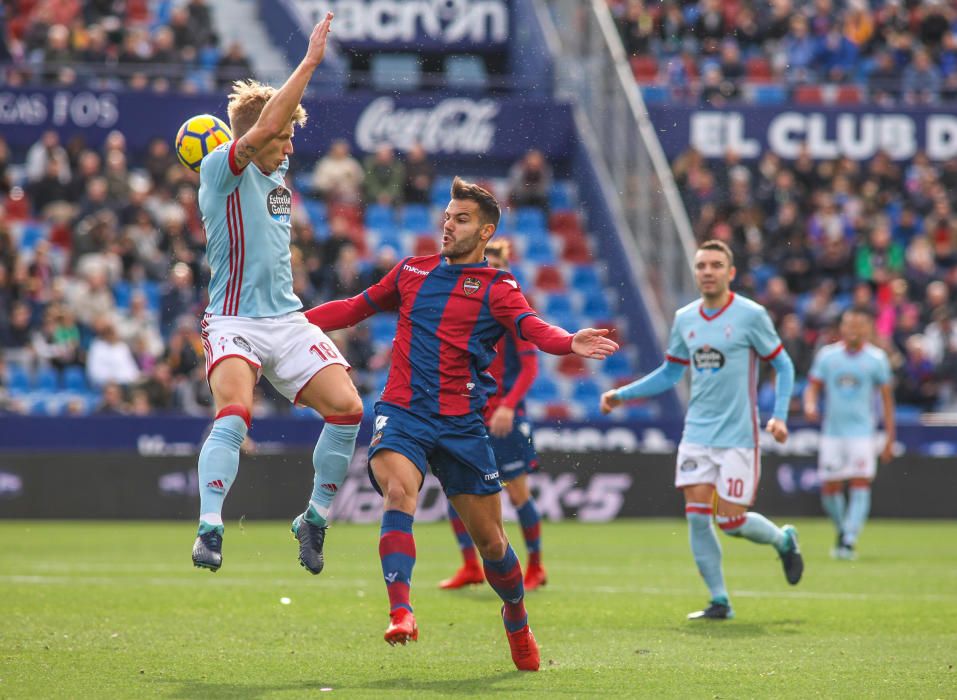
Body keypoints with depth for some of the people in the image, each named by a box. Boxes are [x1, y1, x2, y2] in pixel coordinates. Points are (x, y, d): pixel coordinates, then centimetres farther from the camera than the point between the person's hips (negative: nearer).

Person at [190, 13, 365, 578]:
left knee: (347, 408, -9)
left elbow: (274, 131, 37)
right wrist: (310, 62, -25)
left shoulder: (276, 172, 12)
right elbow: (261, 128, -26)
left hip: (287, 319, 7)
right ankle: (210, 527, -28)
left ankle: (316, 518, 6)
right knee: (234, 414, -30)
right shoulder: (221, 170, -9)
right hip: (234, 322, -7)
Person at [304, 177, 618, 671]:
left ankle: (516, 620, 32)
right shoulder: (413, 271, 13)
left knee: (489, 539, 5)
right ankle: (400, 612, -38)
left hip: (460, 422, -1)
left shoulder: (496, 288, 1)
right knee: (399, 493, -29)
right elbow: (356, 308, 26)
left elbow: (532, 327, -18)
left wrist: (569, 343, -40)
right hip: (402, 412, 1)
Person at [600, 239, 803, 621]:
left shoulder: (750, 315, -7)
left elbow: (783, 365, 0)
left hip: (738, 436, -4)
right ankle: (720, 601, 4)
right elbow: (669, 374, 19)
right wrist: (621, 394, 11)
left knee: (731, 521, -6)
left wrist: (779, 416, -11)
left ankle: (784, 540, 26)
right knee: (697, 515, -6)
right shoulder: (685, 319, 7)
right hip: (697, 433, 4)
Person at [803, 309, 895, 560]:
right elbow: (813, 386, 8)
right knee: (830, 489, 2)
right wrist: (810, 405, -16)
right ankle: (842, 531, 26)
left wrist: (890, 438, 3)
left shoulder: (877, 358, 1)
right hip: (832, 432, 2)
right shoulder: (827, 355, 5)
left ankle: (849, 540, -13)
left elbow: (887, 398, 5)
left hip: (862, 432, -2)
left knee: (860, 485, -14)